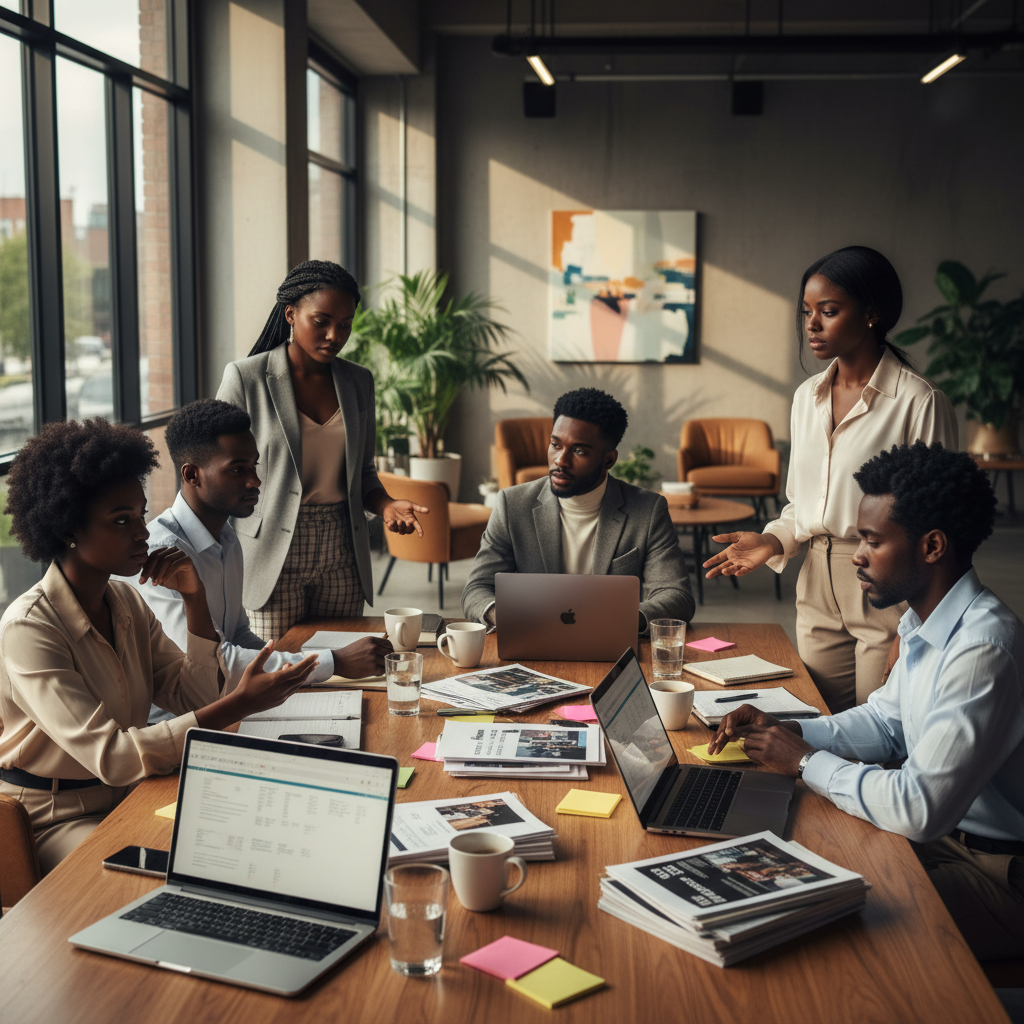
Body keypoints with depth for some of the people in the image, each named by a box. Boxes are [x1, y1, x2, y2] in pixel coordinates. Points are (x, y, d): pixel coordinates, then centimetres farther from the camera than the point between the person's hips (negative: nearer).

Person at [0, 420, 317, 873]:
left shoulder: (127, 603, 4)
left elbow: (195, 703, 1)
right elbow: (109, 756, -28)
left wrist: (194, 601, -9)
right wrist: (238, 705, -33)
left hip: (127, 799, 7)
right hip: (58, 821, -7)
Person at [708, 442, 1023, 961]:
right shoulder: (924, 623, 3)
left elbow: (920, 808, -32)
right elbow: (885, 722, 17)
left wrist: (806, 761, -17)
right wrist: (787, 730, -1)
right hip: (946, 832, 9)